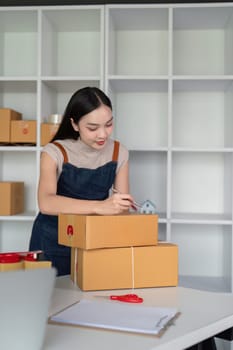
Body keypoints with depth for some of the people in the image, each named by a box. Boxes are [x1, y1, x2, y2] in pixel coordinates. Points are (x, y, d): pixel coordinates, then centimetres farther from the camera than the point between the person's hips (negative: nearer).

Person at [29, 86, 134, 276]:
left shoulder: (119, 153, -3)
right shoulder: (55, 152, -12)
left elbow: (120, 204, 0)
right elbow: (46, 203, -27)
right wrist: (100, 206, -39)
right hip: (54, 240, -2)